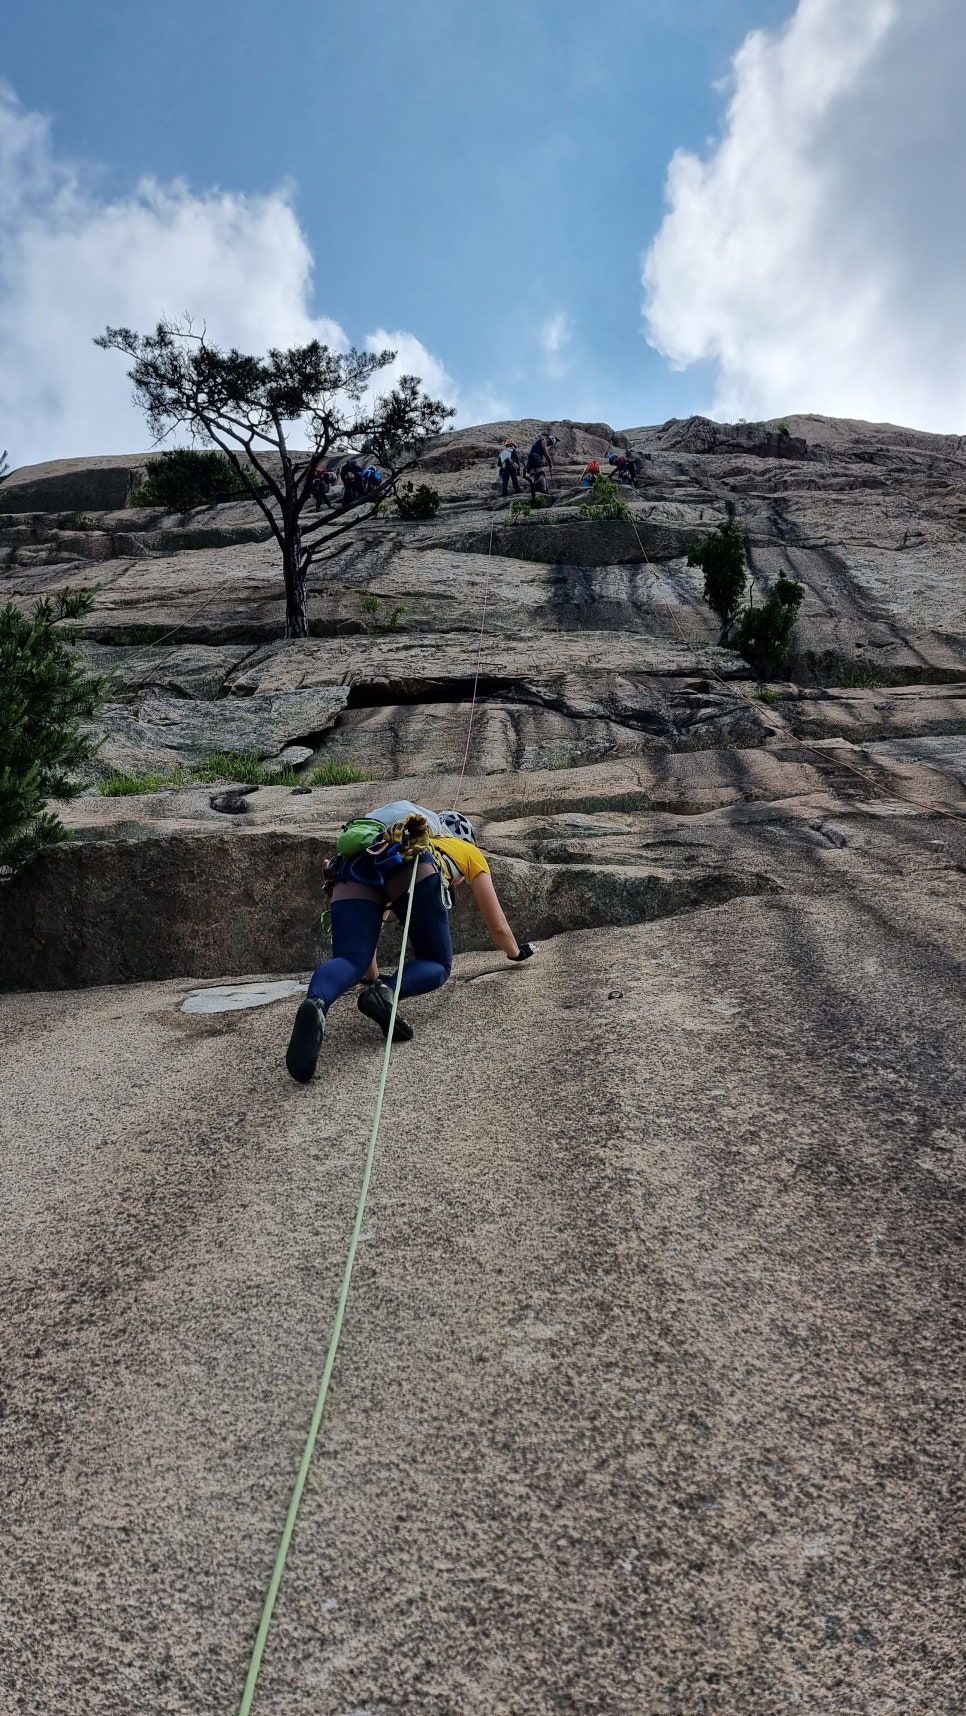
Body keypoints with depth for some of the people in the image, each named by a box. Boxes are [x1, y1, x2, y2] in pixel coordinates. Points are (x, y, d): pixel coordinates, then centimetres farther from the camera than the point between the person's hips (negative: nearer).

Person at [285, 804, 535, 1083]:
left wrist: (371, 976, 64)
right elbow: (497, 925, 41)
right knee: (438, 965, 10)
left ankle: (315, 1004, -44)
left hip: (352, 869, 4)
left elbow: (363, 929, 53)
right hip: (411, 867, -4)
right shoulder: (469, 851, 39)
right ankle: (387, 992, -22)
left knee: (350, 960, -10)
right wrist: (517, 953, 62)